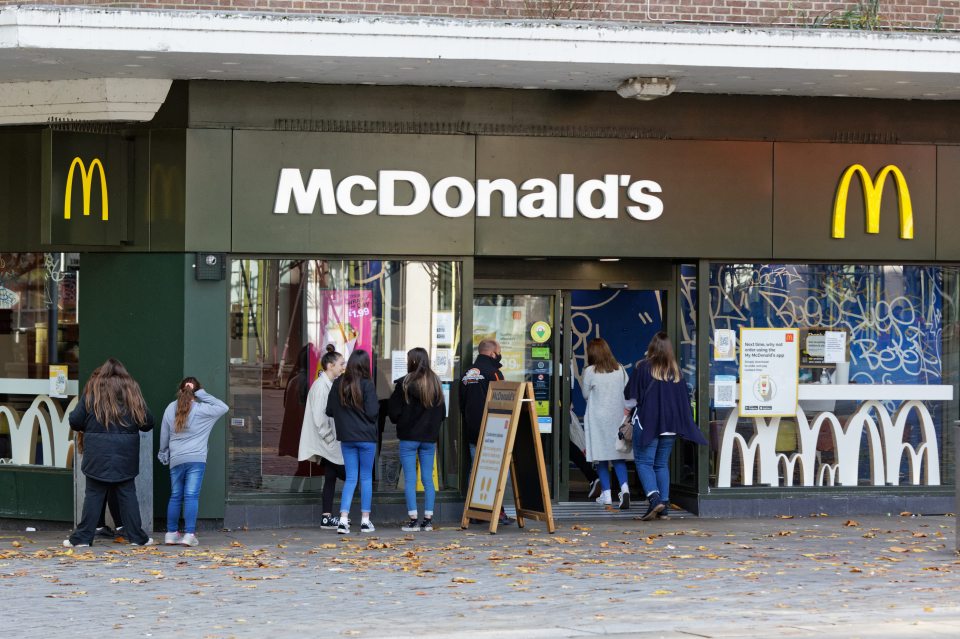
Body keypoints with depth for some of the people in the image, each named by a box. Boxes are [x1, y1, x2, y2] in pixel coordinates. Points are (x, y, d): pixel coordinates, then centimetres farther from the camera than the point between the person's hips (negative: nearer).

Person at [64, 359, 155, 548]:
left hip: (98, 452, -1)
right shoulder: (131, 389, 2)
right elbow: (147, 422, 2)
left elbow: (75, 421, -3)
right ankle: (137, 537, 8)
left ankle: (82, 537, 3)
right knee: (127, 493, 7)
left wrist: (85, 428, 18)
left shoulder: (92, 389, 0)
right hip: (126, 452, 1)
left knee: (94, 494, 4)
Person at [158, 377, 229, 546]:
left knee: (175, 496, 12)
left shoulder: (170, 408, 6)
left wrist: (163, 453, 30)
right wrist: (203, 394, 2)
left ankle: (171, 533, 14)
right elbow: (223, 408, 4)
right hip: (196, 459, -3)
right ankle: (189, 534, -12)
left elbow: (164, 435, 14)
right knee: (191, 496, -6)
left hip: (176, 459, 3)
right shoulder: (201, 409, -5)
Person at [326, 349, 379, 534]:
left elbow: (329, 411, 5)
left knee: (350, 478, 7)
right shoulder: (367, 384, -12)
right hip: (366, 437, -3)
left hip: (346, 438, 4)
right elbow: (372, 413, -15)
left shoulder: (338, 383, 1)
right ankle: (365, 520, 11)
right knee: (366, 477, 9)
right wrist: (377, 405, 5)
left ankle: (343, 520, -6)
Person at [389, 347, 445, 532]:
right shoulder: (436, 383, 4)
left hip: (408, 437, -4)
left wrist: (400, 422, 13)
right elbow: (442, 412, 12)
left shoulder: (404, 384, -11)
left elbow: (394, 412, -6)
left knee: (410, 479, -1)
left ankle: (413, 520, -4)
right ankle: (428, 519, 7)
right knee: (428, 479, 8)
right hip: (430, 437, 4)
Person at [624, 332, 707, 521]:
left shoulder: (643, 367, -8)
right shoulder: (675, 371, 5)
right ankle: (664, 501, 6)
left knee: (644, 462, -3)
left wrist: (629, 407, 17)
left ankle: (654, 497, -22)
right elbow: (684, 398, 10)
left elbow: (631, 394, -2)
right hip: (670, 425, 5)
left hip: (647, 421, -5)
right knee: (662, 464, 12)